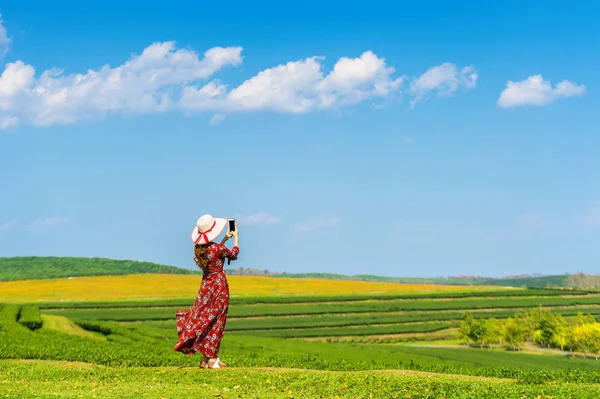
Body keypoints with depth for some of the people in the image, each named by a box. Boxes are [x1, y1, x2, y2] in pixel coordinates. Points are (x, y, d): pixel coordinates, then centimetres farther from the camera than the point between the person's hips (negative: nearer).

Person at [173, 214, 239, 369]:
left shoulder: (198, 248, 1)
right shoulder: (218, 248, -18)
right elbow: (234, 254, 2)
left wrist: (225, 238, 25)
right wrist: (236, 237, 16)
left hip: (206, 285, 6)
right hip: (219, 284, -6)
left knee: (204, 319, 11)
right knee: (216, 321, 0)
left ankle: (205, 358, 13)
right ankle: (212, 359, 2)